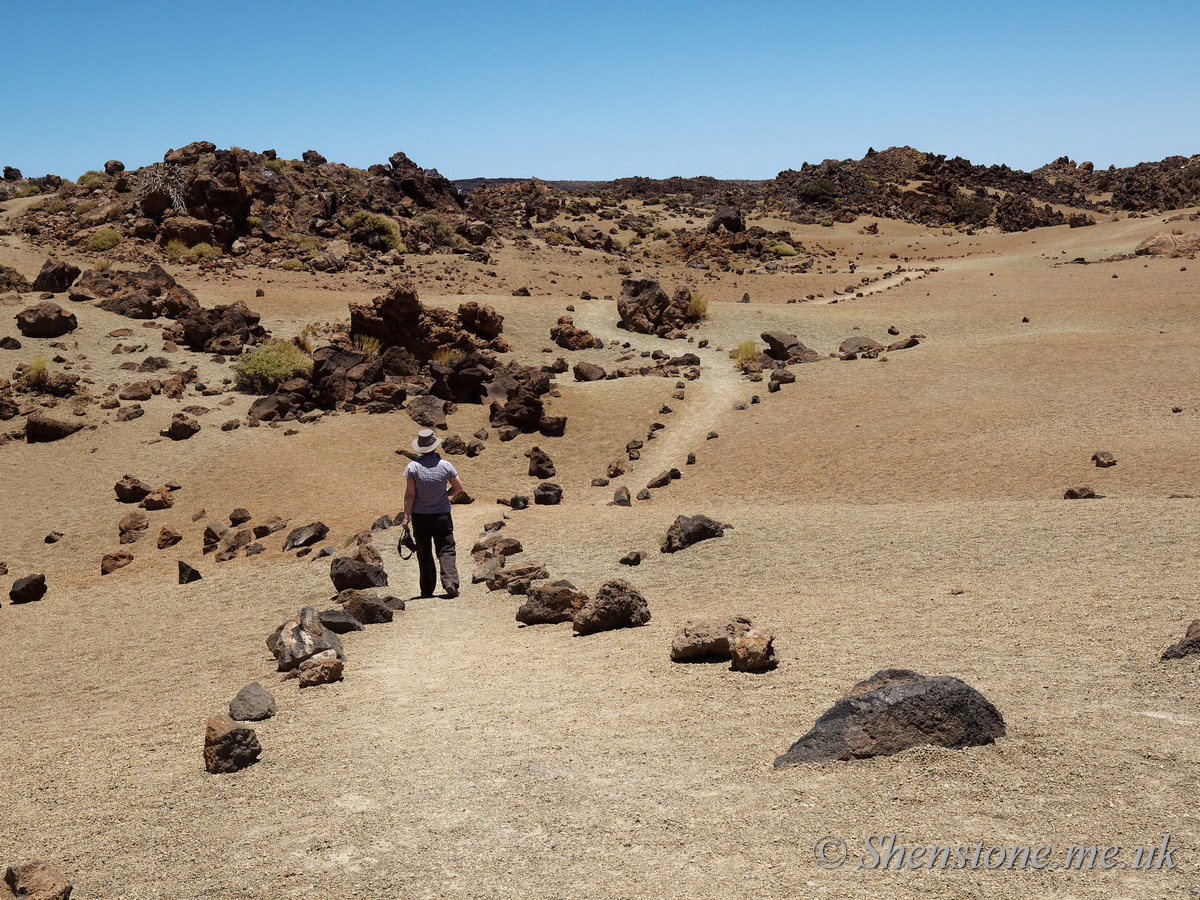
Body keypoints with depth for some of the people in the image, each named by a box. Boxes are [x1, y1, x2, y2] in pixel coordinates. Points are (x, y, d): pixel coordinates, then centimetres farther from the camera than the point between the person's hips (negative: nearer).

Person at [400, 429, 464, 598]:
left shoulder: (412, 467, -10)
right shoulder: (445, 465, -5)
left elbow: (410, 494, -8)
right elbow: (458, 488, 3)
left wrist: (406, 516, -2)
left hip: (420, 516, 0)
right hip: (442, 514, 0)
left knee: (424, 554, 10)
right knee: (446, 550, 3)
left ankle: (427, 589, 13)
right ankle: (450, 581, -17)